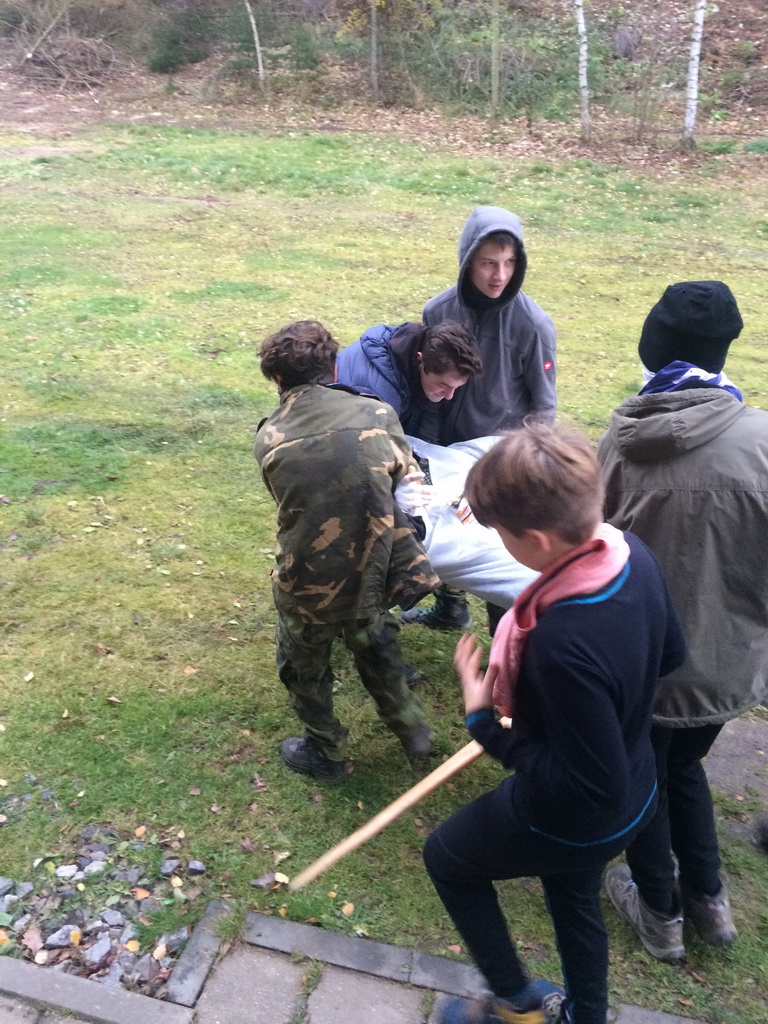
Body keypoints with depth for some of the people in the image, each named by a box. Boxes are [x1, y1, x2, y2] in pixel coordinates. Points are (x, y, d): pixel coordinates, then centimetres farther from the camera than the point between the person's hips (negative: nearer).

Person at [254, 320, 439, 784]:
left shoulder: (269, 438, -7)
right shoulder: (376, 412, -9)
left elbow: (290, 503, 5)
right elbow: (409, 483, 1)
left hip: (307, 584, -1)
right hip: (370, 575, 2)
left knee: (305, 667, 26)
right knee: (375, 645, 31)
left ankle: (326, 753, 45)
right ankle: (412, 728, 49)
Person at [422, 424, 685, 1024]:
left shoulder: (563, 644, -43)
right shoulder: (633, 553, -18)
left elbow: (590, 789, -31)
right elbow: (670, 655, 0)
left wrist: (486, 724, -25)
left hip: (571, 825, -7)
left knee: (446, 858, 22)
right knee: (574, 897, 34)